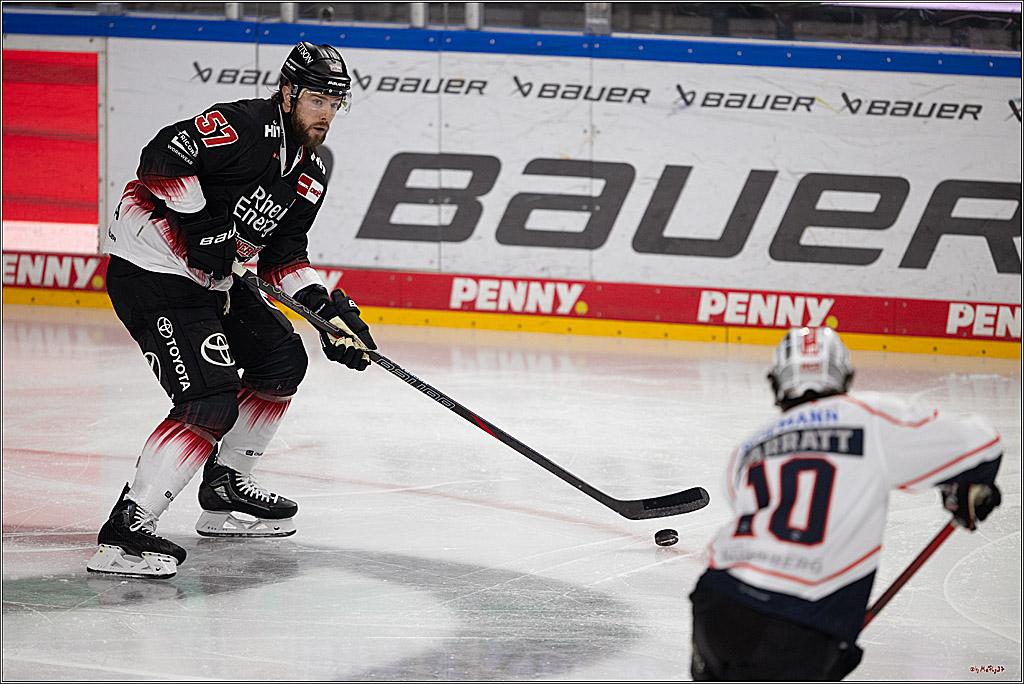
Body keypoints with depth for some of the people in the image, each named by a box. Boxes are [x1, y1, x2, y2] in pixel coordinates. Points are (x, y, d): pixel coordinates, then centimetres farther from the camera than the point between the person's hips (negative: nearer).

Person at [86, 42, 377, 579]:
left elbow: (282, 254, 13)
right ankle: (126, 530, -22)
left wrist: (326, 307, 1)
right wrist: (201, 222, -28)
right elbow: (161, 158, -27)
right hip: (151, 269, -10)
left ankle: (225, 485, 30)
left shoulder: (310, 176, 10)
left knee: (282, 361, 18)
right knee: (209, 403, -21)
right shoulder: (241, 126, -18)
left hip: (211, 279, 10)